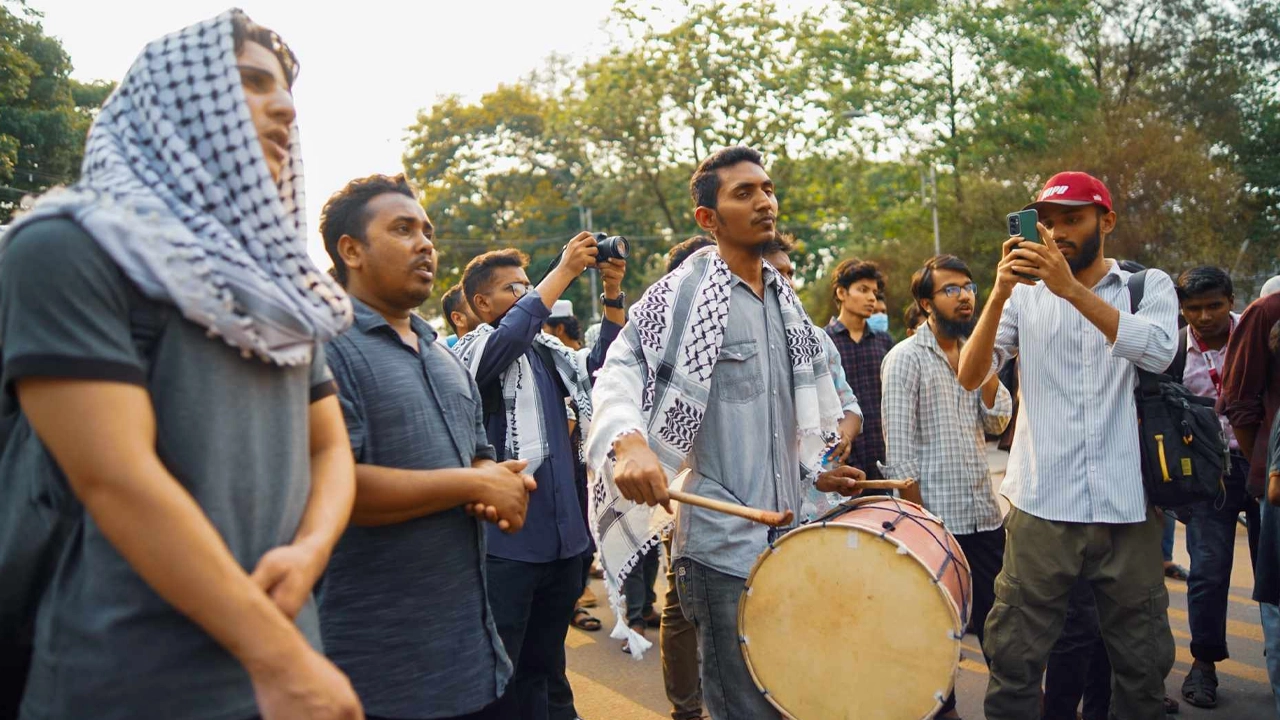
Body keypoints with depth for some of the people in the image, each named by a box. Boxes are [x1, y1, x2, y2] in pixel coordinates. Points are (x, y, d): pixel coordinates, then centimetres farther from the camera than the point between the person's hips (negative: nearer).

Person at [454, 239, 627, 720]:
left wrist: (613, 297, 0)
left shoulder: (547, 351, 13)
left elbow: (602, 367, 11)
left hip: (562, 536, 7)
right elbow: (512, 333, -27)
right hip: (506, 542, -7)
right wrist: (565, 271, -22)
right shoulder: (474, 350, -8)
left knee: (544, 669, 20)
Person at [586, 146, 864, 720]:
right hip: (722, 539, -8)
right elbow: (621, 370, -21)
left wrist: (813, 472, 19)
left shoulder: (785, 300, 14)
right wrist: (630, 441, -38)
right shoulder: (683, 293, -10)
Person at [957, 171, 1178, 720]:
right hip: (1042, 505, 0)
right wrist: (999, 293, -16)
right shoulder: (1025, 294, 9)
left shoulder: (1148, 285, 7)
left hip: (1128, 505, 0)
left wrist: (1070, 288, -23)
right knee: (1014, 659, 0)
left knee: (1143, 663, 11)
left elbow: (1158, 351, -14)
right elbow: (971, 376, -2)